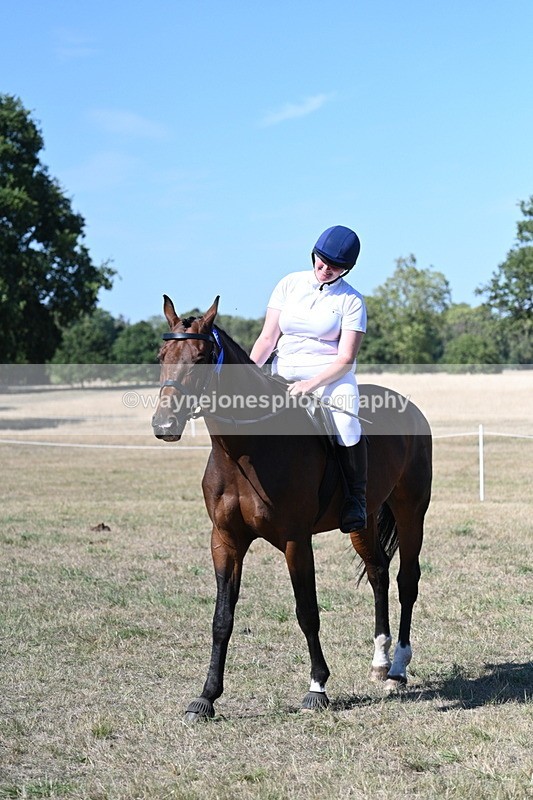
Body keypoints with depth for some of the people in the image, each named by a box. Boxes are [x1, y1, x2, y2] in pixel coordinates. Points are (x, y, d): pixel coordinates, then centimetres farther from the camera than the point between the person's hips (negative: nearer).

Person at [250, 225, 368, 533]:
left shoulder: (351, 301, -3)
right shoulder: (290, 285, 6)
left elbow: (345, 359, -9)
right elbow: (267, 338, 4)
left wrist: (311, 384, -24)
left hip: (331, 376, -4)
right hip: (283, 376, 4)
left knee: (345, 423, -30)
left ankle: (356, 498, -15)